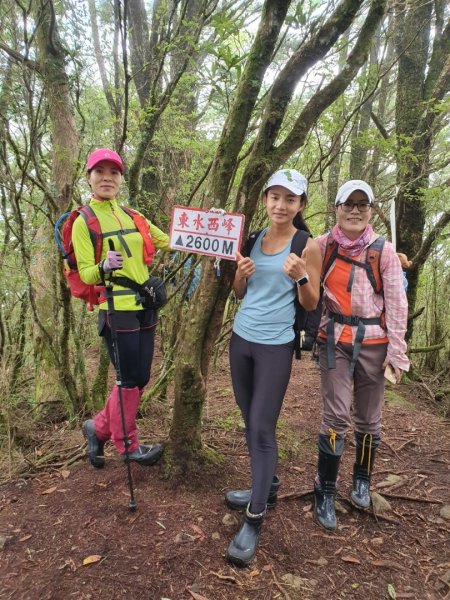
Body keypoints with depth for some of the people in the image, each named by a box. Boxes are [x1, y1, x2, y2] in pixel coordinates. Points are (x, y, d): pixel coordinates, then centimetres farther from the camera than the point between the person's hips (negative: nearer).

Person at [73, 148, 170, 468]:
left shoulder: (132, 216, 11)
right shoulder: (84, 222, -6)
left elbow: (166, 241, 18)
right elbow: (85, 274, -10)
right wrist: (104, 268, -32)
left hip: (145, 307, 7)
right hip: (117, 310, -7)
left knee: (140, 379, 12)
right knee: (131, 380, 2)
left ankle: (100, 427, 33)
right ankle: (128, 445, 24)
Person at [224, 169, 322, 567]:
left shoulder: (308, 246, -7)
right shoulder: (252, 238, 7)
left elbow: (312, 304, -5)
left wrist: (300, 277, -23)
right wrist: (240, 274, -9)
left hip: (276, 345, -5)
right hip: (241, 338, 6)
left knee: (262, 428, -3)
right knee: (251, 422, 16)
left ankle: (254, 520, 10)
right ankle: (266, 486, 37)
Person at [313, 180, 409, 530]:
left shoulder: (385, 251, -1)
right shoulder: (322, 246, -1)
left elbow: (396, 303, -1)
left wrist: (397, 351, -2)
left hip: (373, 342, 1)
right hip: (335, 340, -1)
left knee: (369, 418, 11)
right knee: (336, 417, -5)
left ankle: (362, 479, 36)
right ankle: (326, 493, 14)